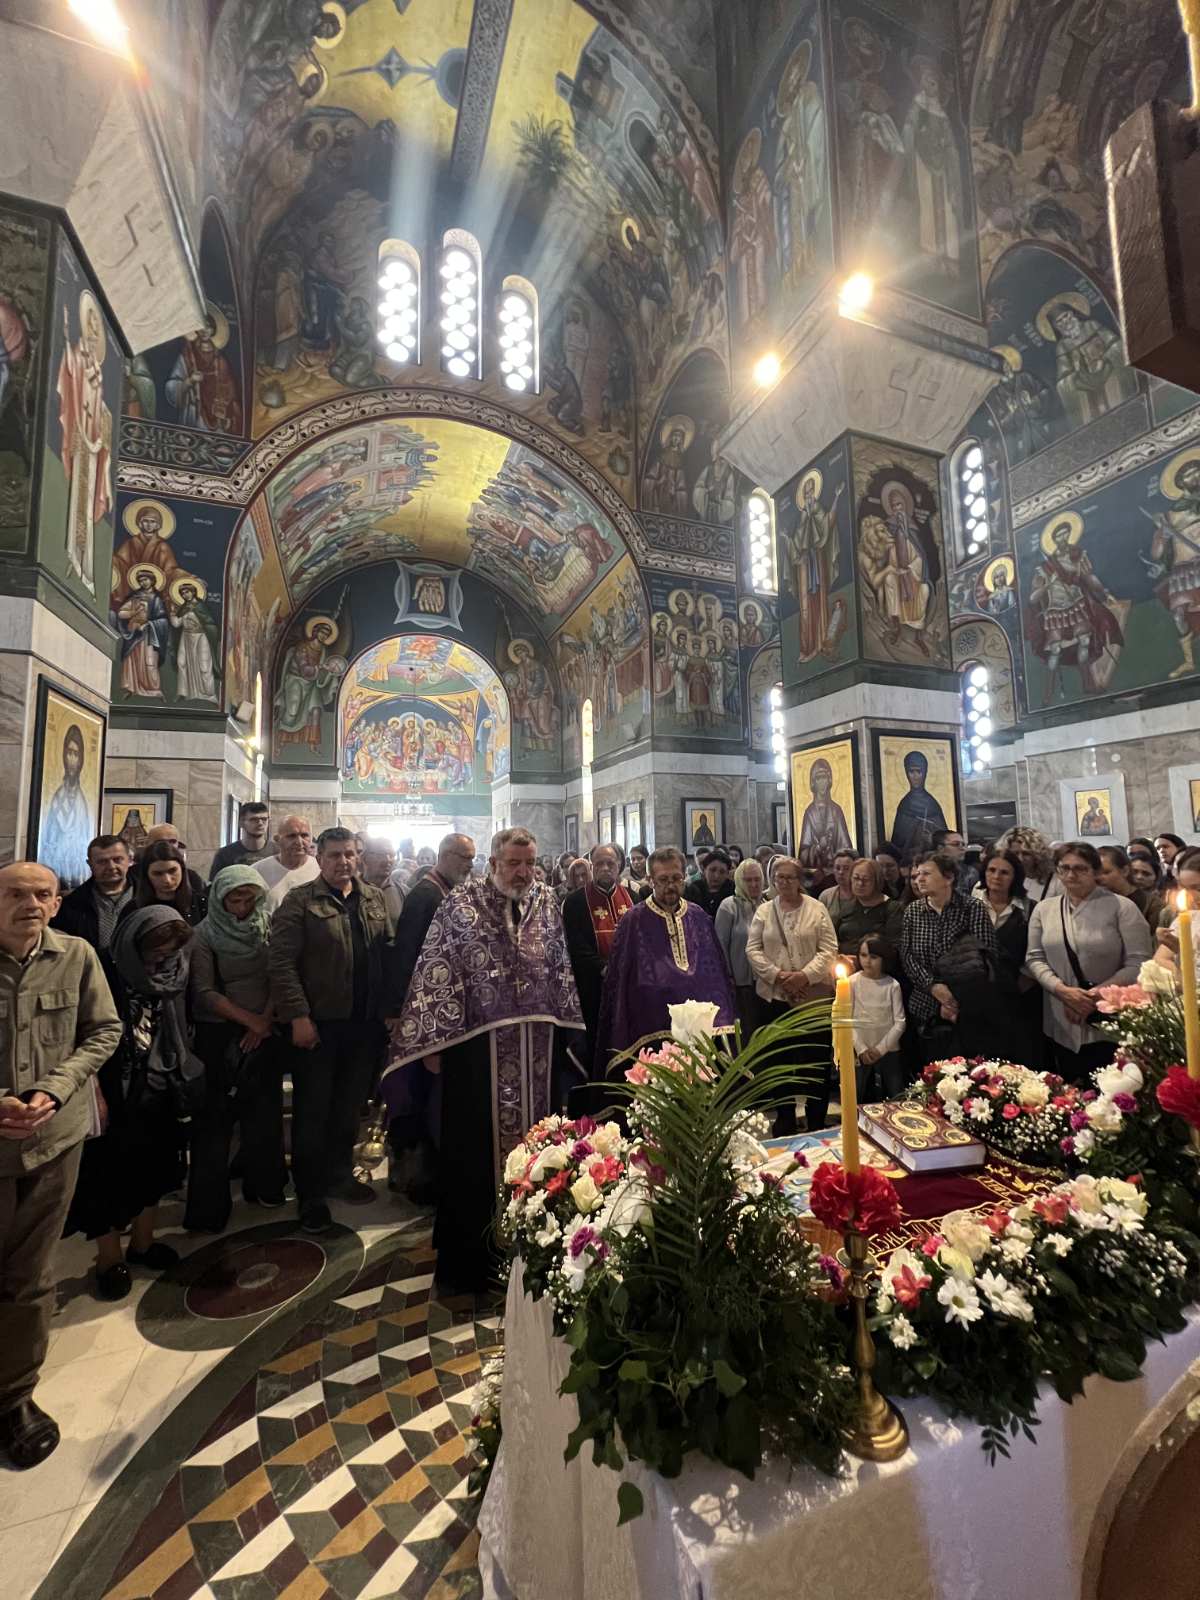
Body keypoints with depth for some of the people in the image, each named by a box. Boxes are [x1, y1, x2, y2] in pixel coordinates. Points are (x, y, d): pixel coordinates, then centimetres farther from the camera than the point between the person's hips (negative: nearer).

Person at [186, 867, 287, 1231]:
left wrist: (265, 1020, -9)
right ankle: (208, 1206, 14)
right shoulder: (205, 934, -5)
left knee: (265, 1112, 9)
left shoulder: (269, 927, 1)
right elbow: (204, 992, -9)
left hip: (264, 1033, 2)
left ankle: (265, 1187, 26)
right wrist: (249, 1019, -12)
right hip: (218, 1034, -2)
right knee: (215, 1118, 3)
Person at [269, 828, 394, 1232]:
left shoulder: (375, 899, 7)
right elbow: (281, 962, -12)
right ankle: (311, 1194, 26)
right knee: (312, 1111, 10)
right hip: (317, 1024, -4)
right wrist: (298, 1017, -16)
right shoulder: (300, 901, -8)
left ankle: (340, 1174, 38)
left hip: (365, 1024, 4)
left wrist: (390, 1008, 3)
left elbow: (389, 953, 8)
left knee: (350, 1107, 18)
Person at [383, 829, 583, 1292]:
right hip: (477, 1045, -4)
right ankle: (471, 1252, 29)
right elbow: (436, 970, -8)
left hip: (537, 1046, 4)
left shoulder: (546, 902, 3)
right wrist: (434, 1040, -9)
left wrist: (565, 1025, 11)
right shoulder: (460, 902, -9)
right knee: (475, 1147, 9)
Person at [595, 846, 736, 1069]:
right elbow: (617, 978, -2)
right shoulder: (633, 921, -4)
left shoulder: (699, 917, 7)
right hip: (652, 1028, -3)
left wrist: (726, 1022, 9)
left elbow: (718, 969, 12)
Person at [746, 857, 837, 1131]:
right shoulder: (764, 911, 5)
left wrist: (805, 975, -16)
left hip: (814, 996, -2)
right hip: (775, 996, 2)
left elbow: (829, 949, -4)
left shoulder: (817, 908, 0)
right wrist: (777, 975, -11)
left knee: (816, 1061, 4)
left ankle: (817, 1123, 21)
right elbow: (753, 949, 2)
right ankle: (785, 1120, 27)